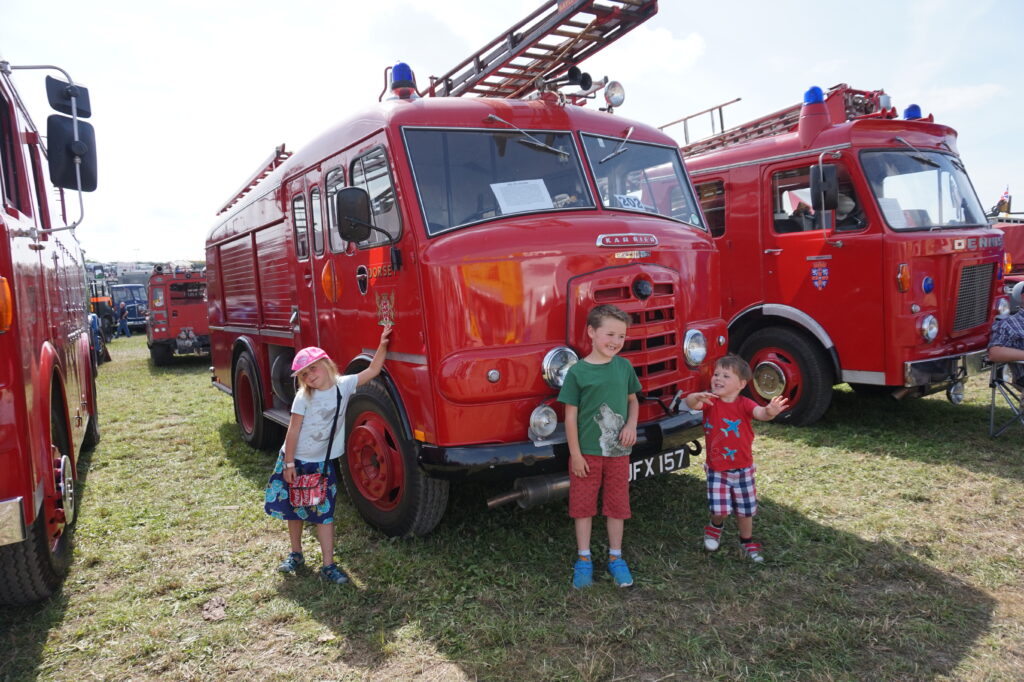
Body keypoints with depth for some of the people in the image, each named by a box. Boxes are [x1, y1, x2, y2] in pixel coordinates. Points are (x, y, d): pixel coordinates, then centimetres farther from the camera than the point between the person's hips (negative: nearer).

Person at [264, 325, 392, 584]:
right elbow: (293, 432, -11)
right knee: (294, 510, 14)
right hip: (296, 461, 0)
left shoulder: (343, 386, -7)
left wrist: (383, 344, -18)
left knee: (324, 513, 0)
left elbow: (372, 371, -8)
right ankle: (296, 555, 33)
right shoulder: (304, 398, -12)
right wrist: (289, 464, -11)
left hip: (322, 464, 0)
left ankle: (328, 565, 4)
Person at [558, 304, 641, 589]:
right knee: (583, 504, 8)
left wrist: (631, 425, -6)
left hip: (618, 451, 3)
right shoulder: (577, 372, -11)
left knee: (617, 504, 12)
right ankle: (584, 559, 23)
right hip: (587, 452, -3)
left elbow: (633, 400, 13)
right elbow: (571, 415, -8)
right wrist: (575, 454, -8)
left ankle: (615, 557, 29)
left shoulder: (624, 367, 0)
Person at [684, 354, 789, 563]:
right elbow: (690, 403, -31)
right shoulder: (710, 402, -10)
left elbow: (759, 413, -31)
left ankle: (747, 542, 37)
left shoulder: (744, 404, -11)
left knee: (745, 510, 14)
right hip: (716, 469, -1)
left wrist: (769, 412, -56)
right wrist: (697, 397, -55)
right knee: (720, 510, -7)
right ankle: (715, 527, 28)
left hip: (743, 469, 1)